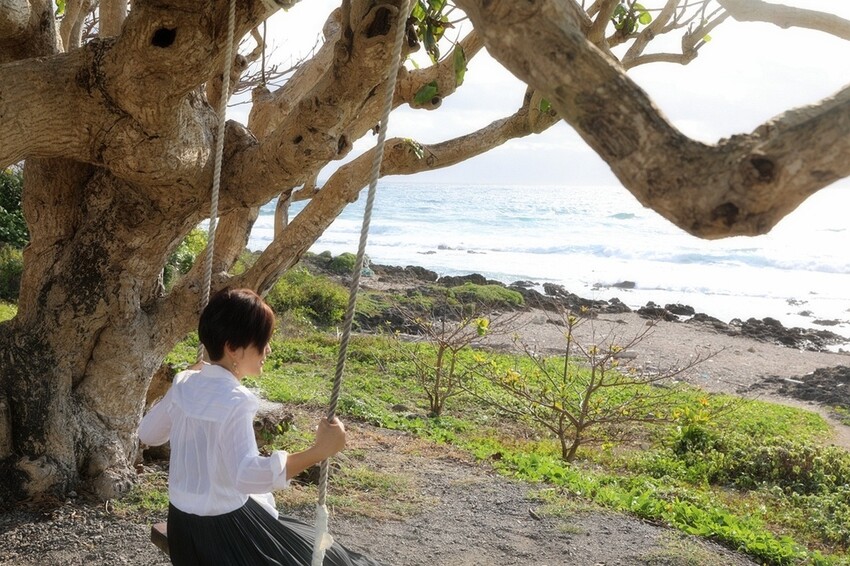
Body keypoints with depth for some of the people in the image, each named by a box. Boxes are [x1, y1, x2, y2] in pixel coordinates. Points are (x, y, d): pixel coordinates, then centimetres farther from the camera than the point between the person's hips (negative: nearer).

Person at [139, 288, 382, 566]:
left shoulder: (184, 384, -2)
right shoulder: (234, 401, -25)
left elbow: (147, 433, 13)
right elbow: (247, 475, -39)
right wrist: (319, 451, -40)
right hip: (224, 527, -8)